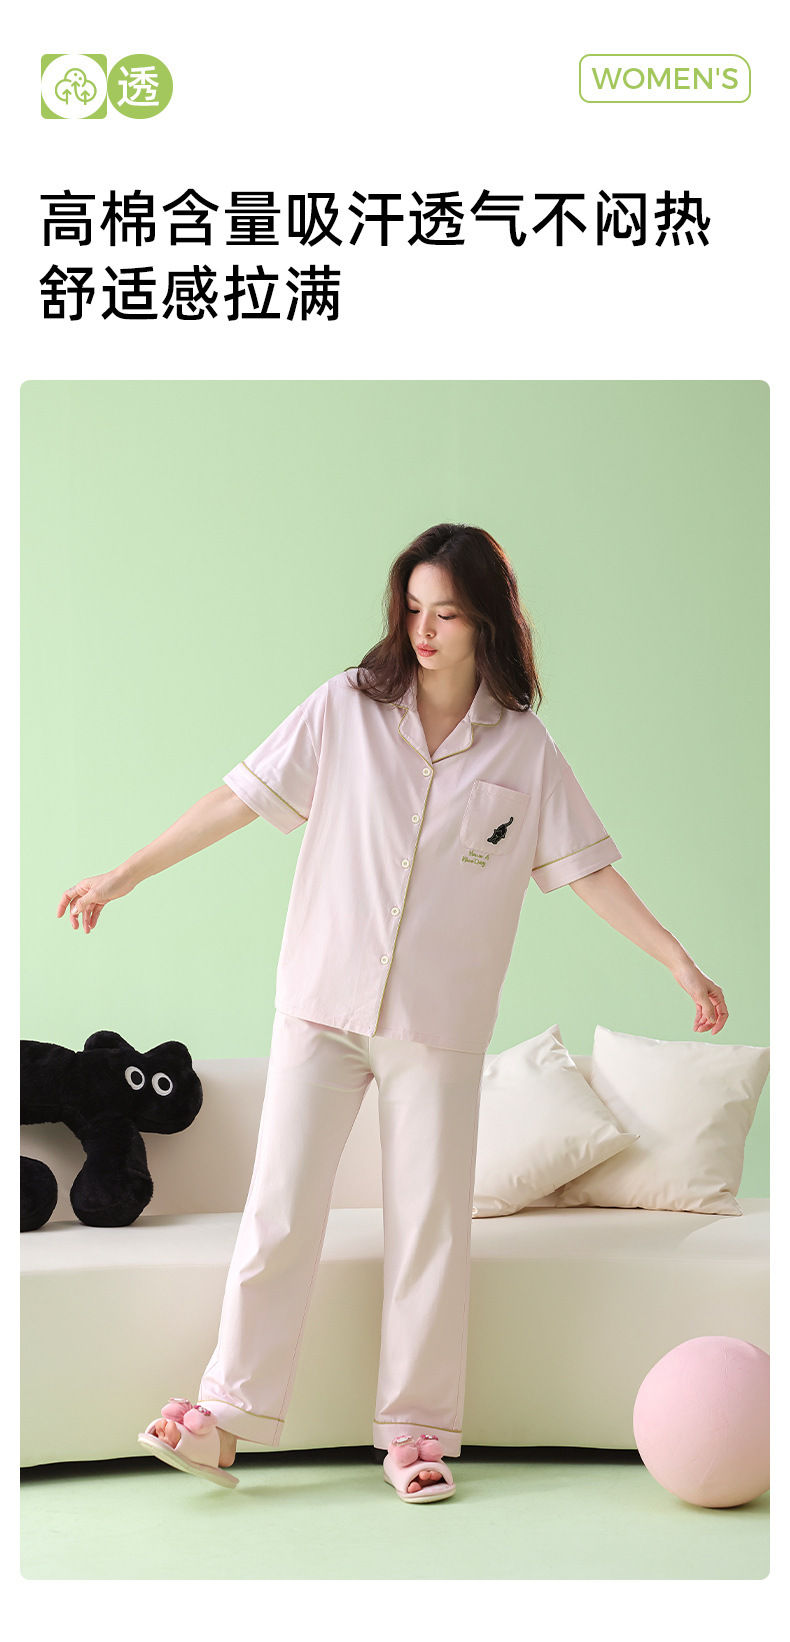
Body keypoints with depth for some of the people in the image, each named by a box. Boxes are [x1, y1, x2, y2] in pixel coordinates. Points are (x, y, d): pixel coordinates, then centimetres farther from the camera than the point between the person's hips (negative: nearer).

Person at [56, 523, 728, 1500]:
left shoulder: (522, 749, 2)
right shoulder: (347, 709, 0)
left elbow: (585, 867, 4)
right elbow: (240, 800, 1)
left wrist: (679, 962, -1)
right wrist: (120, 877, 0)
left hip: (440, 1020, 1)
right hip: (323, 1001, 0)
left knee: (431, 1224, 5)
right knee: (280, 1210, -1)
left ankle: (416, 1430, 16)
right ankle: (226, 1415, 8)